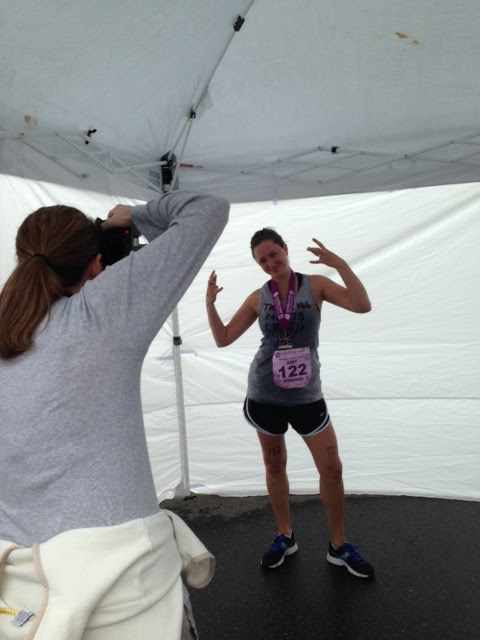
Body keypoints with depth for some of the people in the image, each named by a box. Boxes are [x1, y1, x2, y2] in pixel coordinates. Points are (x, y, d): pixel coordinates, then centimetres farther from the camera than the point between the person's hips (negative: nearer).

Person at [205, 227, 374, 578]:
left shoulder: (315, 285, -4)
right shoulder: (258, 298, 0)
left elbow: (362, 306, -16)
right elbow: (223, 339, 3)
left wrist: (340, 264, -23)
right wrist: (210, 303, -10)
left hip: (306, 395, -1)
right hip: (265, 394, 2)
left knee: (332, 468, 2)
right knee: (275, 466, 14)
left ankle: (339, 546, 23)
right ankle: (285, 536, 35)